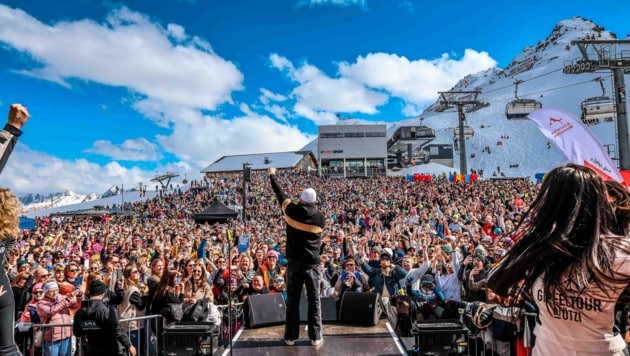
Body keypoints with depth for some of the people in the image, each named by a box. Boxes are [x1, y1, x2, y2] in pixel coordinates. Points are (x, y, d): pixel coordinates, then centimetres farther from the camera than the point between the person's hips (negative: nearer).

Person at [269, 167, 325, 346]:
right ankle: (315, 337, 10)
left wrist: (272, 175, 24)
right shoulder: (320, 217, -6)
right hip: (312, 263, -1)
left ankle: (291, 336, 14)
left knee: (292, 300, 9)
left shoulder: (291, 210, -6)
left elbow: (280, 193, 10)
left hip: (294, 262, 1)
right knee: (314, 300, 6)